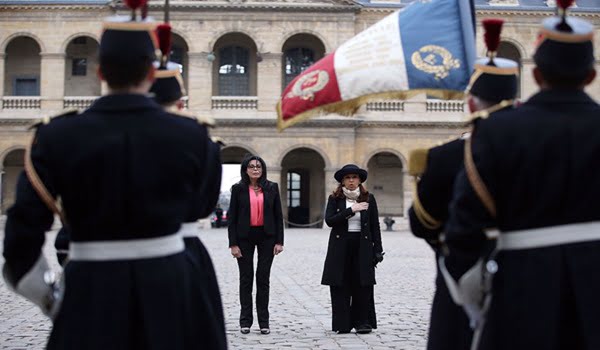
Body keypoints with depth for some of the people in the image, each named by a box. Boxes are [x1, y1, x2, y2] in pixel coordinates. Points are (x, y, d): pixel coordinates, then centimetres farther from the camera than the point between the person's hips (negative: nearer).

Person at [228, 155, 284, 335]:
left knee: (263, 278, 5)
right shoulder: (238, 189, 0)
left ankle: (264, 321, 10)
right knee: (246, 278, 5)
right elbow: (232, 217, -1)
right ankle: (245, 321, 12)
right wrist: (233, 244, -8)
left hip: (266, 236, 1)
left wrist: (279, 241, -2)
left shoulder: (272, 188, 3)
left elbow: (278, 215, 4)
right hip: (245, 237, -1)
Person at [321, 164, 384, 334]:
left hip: (362, 246, 0)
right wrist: (351, 210, -16)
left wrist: (378, 250, 1)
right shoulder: (334, 199, 4)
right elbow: (329, 220, -12)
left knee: (362, 285, -2)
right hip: (340, 247, 0)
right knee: (340, 286, 0)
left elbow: (375, 226, 7)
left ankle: (362, 322, 6)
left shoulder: (369, 198, 6)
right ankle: (343, 324, 5)